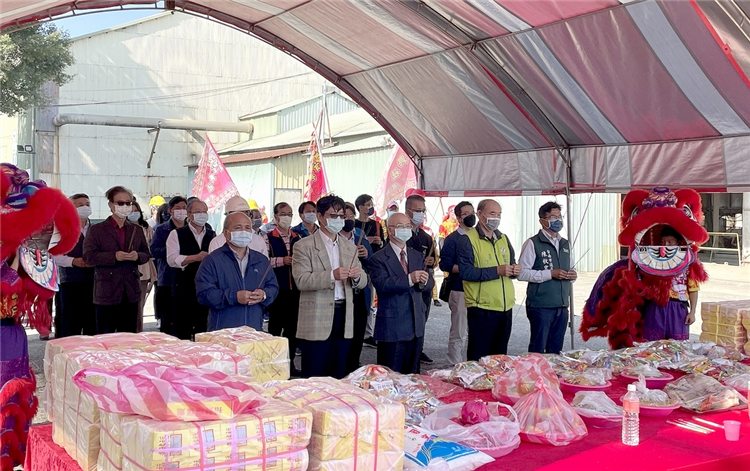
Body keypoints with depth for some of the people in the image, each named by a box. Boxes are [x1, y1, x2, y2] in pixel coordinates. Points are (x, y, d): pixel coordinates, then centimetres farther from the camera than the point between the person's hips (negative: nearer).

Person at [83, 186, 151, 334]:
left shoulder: (136, 230, 14)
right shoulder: (96, 230, 0)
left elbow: (146, 254, 16)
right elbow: (89, 257, -8)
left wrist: (137, 256, -7)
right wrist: (114, 256, -20)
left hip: (131, 293, 4)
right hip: (106, 292, -4)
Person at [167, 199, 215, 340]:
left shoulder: (212, 235, 13)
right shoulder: (177, 234, 1)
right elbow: (172, 259, -11)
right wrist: (196, 257, -20)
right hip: (184, 290, -3)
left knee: (203, 331, 8)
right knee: (182, 333, -1)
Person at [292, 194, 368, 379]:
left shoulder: (350, 247, 16)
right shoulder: (304, 246, -1)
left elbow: (362, 282, 14)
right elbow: (301, 281, -13)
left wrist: (357, 276, -10)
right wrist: (332, 275, -26)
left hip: (344, 317, 5)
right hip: (317, 321, -5)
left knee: (338, 375, 9)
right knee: (314, 376, -1)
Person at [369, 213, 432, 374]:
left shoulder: (418, 256, 14)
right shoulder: (379, 258, -5)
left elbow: (429, 284, 7)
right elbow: (382, 284, -21)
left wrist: (424, 282, -17)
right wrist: (409, 279, -31)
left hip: (416, 325, 6)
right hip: (392, 327, -6)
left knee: (412, 374, 14)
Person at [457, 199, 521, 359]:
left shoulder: (503, 239, 15)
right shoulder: (467, 239, -7)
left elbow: (511, 264, 24)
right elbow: (466, 272, -18)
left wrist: (515, 270, -1)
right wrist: (497, 271, -22)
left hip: (505, 307, 7)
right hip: (481, 308, -7)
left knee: (500, 355, 15)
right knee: (479, 358, 0)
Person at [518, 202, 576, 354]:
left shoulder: (565, 244, 17)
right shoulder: (533, 243, -5)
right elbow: (522, 273, -13)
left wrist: (572, 275, 4)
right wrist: (550, 274, -18)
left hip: (562, 306, 6)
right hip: (541, 306, -6)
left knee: (556, 349, 11)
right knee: (538, 348, -2)